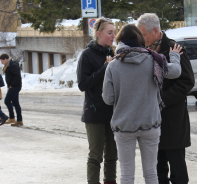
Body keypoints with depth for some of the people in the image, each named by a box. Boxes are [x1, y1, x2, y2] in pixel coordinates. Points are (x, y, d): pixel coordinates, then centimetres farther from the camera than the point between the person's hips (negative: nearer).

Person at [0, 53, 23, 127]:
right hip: (12, 87, 10)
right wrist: (9, 85, 12)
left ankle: (11, 118, -1)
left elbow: (17, 76, -25)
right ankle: (19, 121, 11)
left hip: (15, 87, -10)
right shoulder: (8, 65, 16)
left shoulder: (13, 65, -16)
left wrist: (12, 85, -19)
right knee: (15, 103, 9)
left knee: (7, 101, -9)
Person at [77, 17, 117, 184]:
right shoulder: (88, 55, -7)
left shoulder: (111, 53, 10)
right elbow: (83, 84, -15)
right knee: (96, 155, -1)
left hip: (113, 112, 6)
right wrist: (105, 68, -18)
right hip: (95, 112, -6)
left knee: (112, 153, 10)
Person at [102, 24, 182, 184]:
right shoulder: (152, 62, -5)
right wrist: (174, 56, 31)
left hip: (123, 127, -1)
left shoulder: (113, 66, -7)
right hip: (150, 124, 1)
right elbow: (175, 71, 11)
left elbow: (108, 99, -6)